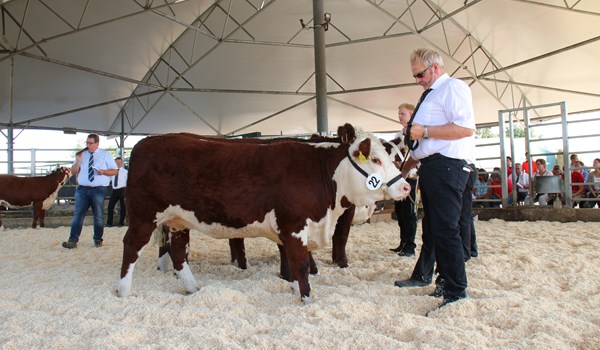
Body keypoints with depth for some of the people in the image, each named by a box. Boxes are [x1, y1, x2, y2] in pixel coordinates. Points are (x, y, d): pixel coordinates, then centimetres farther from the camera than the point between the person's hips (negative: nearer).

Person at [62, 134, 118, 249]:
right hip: (82, 189, 2)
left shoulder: (105, 155, 4)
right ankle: (73, 241, -4)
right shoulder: (81, 154, 10)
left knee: (98, 216, 6)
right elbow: (73, 172, 10)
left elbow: (114, 170, 2)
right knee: (78, 215, -4)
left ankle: (98, 240, 19)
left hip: (98, 189, -2)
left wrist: (103, 172, -17)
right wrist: (78, 161, -7)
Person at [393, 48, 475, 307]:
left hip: (447, 167, -10)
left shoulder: (453, 87, -5)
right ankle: (423, 275, 35)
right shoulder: (431, 94, 23)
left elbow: (465, 128, -19)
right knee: (431, 227, 20)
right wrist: (406, 166, 26)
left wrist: (424, 131, -17)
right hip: (430, 167, 10)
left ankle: (456, 292, -3)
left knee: (445, 228, -11)